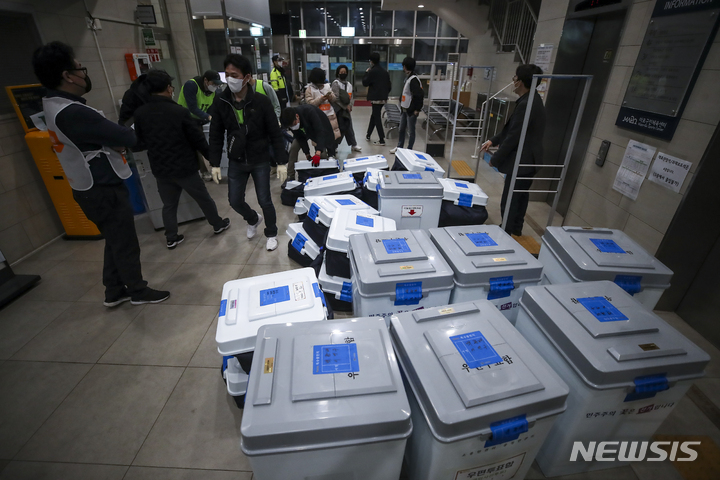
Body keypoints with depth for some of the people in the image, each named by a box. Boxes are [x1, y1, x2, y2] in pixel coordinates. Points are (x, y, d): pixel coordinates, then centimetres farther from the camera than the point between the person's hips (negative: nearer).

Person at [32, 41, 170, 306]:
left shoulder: (54, 105, 8)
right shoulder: (73, 113, -25)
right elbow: (128, 138, -23)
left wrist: (114, 141, -7)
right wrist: (123, 136, -1)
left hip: (92, 188, 10)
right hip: (104, 190, -10)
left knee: (114, 241, 20)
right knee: (126, 244, 5)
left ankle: (114, 291, 32)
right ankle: (138, 291, 22)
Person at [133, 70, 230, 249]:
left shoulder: (139, 113, -3)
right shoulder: (180, 111, -17)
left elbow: (140, 140, 11)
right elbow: (198, 138, -11)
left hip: (160, 168, 4)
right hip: (184, 167, -4)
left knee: (169, 204, 16)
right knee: (203, 198, 14)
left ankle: (171, 238, 23)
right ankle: (218, 224, 30)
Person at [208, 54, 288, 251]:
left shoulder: (261, 101, -13)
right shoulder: (220, 101, -5)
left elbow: (275, 133, -9)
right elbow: (216, 135, 2)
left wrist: (281, 161, -13)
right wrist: (215, 163, -1)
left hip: (260, 161, -3)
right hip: (236, 161, 3)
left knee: (264, 200, 3)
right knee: (235, 201, 10)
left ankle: (271, 233, 28)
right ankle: (253, 219, 42)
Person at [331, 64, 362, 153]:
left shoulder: (349, 84, 15)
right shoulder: (335, 83, -6)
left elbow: (351, 96, 11)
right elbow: (336, 97, -14)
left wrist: (350, 106, -8)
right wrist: (345, 106, -12)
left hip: (347, 109, 6)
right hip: (339, 109, -6)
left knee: (349, 127, 9)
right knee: (340, 128, -4)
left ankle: (354, 145, 13)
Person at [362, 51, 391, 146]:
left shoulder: (372, 71, -11)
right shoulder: (385, 71, 10)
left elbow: (365, 83, -5)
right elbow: (389, 85, 13)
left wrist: (366, 73, 7)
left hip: (376, 98, -8)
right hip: (383, 98, 8)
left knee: (377, 118, -5)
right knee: (374, 116, 19)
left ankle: (382, 140, -8)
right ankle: (368, 135, 31)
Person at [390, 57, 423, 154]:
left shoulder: (413, 79, -18)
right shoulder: (407, 77, 10)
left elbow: (420, 95, -23)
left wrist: (417, 109, -18)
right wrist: (402, 104, 11)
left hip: (411, 110, -9)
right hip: (404, 109, 9)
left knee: (411, 130, 4)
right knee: (401, 129, 16)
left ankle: (409, 150, 14)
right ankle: (399, 147, 30)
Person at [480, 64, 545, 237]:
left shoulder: (526, 104, -23)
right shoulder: (533, 100, 10)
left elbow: (513, 137, -22)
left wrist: (495, 159, -13)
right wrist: (493, 141, 14)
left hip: (521, 162, -10)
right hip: (529, 160, 10)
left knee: (509, 202, 1)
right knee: (520, 198, 21)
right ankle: (516, 230, 36)